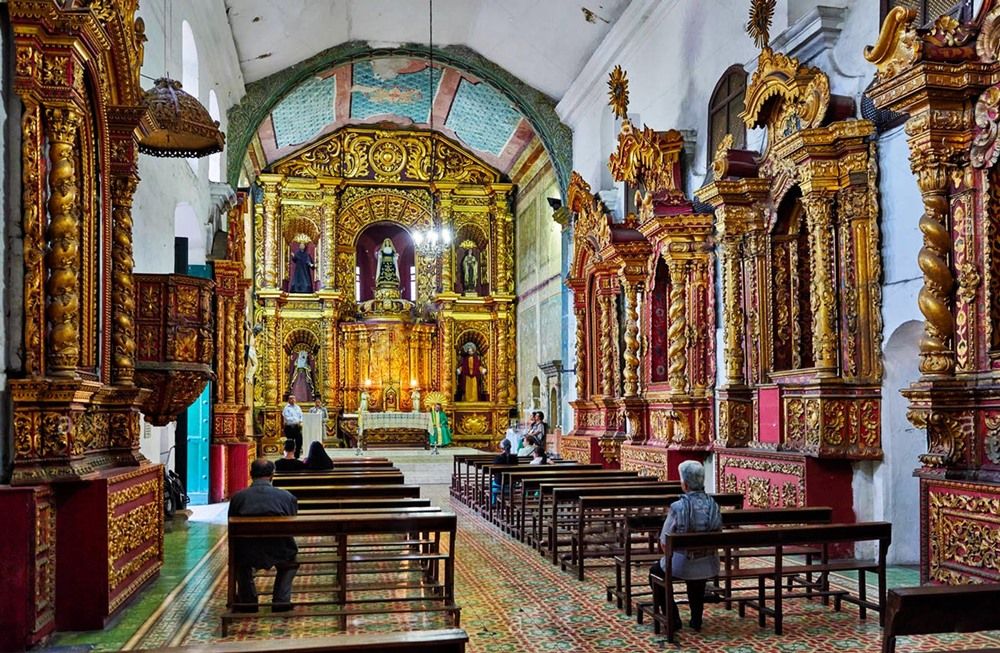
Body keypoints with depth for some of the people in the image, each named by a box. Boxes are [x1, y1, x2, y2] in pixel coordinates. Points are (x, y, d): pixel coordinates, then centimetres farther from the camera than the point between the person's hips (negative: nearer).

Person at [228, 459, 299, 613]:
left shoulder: (238, 497, 0)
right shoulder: (287, 497, -2)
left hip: (247, 556, 1)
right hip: (280, 556, 0)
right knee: (290, 552, 35)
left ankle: (248, 601, 32)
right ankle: (281, 600, 25)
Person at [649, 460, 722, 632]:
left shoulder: (678, 507, -19)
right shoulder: (713, 505, -6)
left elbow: (664, 542, -12)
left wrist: (670, 557, 7)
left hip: (681, 564, -4)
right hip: (708, 565, 5)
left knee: (656, 571, 26)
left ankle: (673, 617, 22)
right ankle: (696, 619, 40)